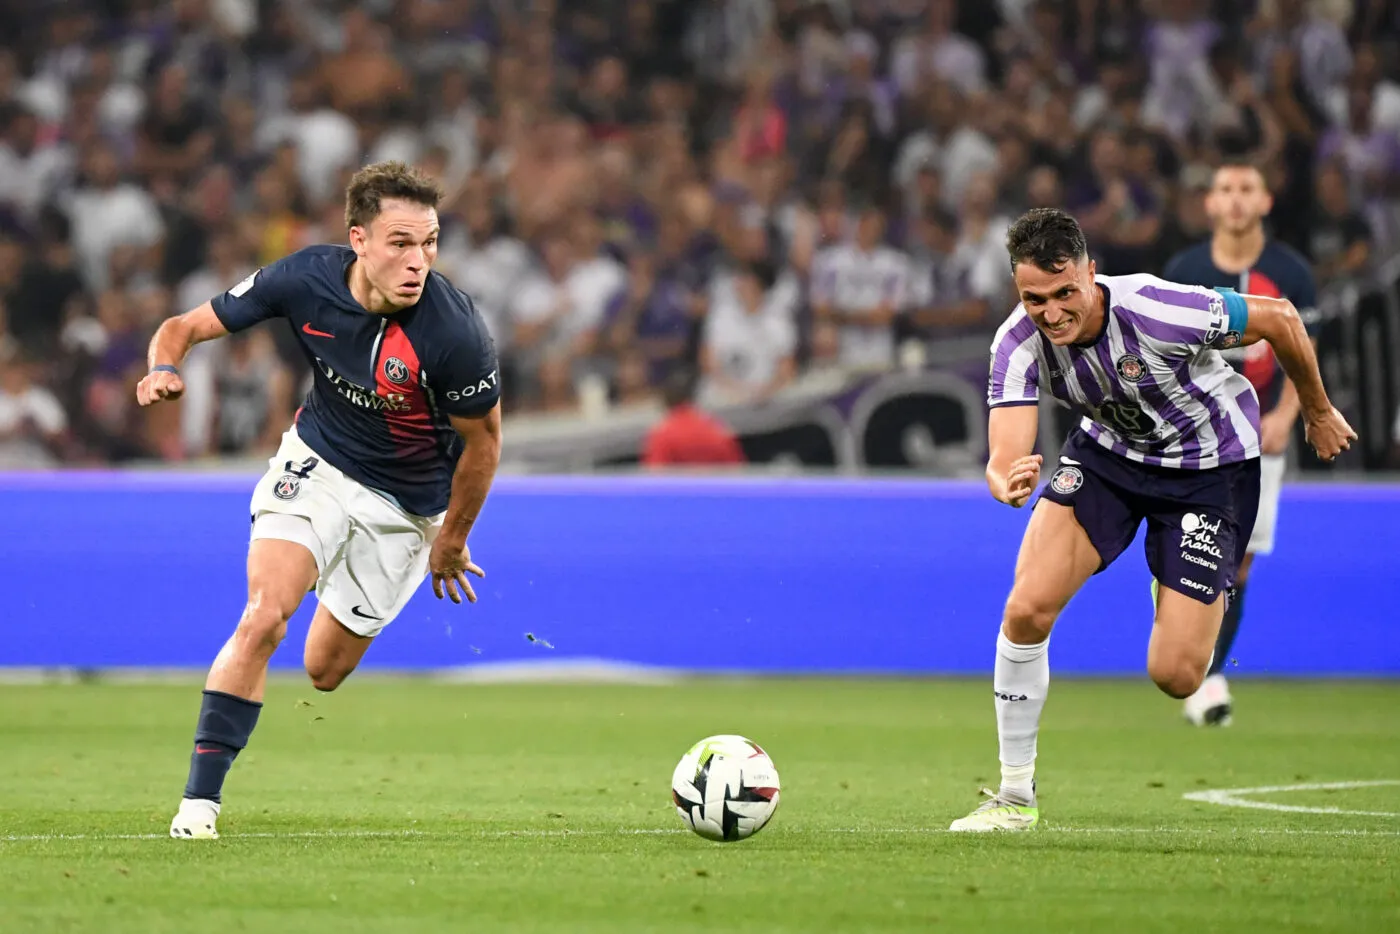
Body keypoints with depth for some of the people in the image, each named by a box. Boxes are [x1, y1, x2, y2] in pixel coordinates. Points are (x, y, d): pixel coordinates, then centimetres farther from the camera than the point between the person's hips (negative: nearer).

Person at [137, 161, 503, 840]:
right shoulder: (305, 280, -21)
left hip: (409, 502, -1)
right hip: (318, 463, 1)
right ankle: (199, 799, -15)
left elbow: (482, 440, -12)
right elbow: (185, 326, -10)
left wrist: (451, 541, -1)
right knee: (264, 617, -22)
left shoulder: (455, 332, -29)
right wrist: (165, 365, -33)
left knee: (324, 671, 5)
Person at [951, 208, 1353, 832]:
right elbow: (1005, 456, -28)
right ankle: (1015, 796, 1)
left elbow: (1280, 318, -19)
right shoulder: (1018, 344, -22)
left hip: (1211, 464, -3)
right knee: (1027, 609, -16)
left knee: (1174, 675, -11)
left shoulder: (1157, 312, -35)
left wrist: (1318, 413, -3)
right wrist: (1009, 484, -54)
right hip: (1109, 448, 3)